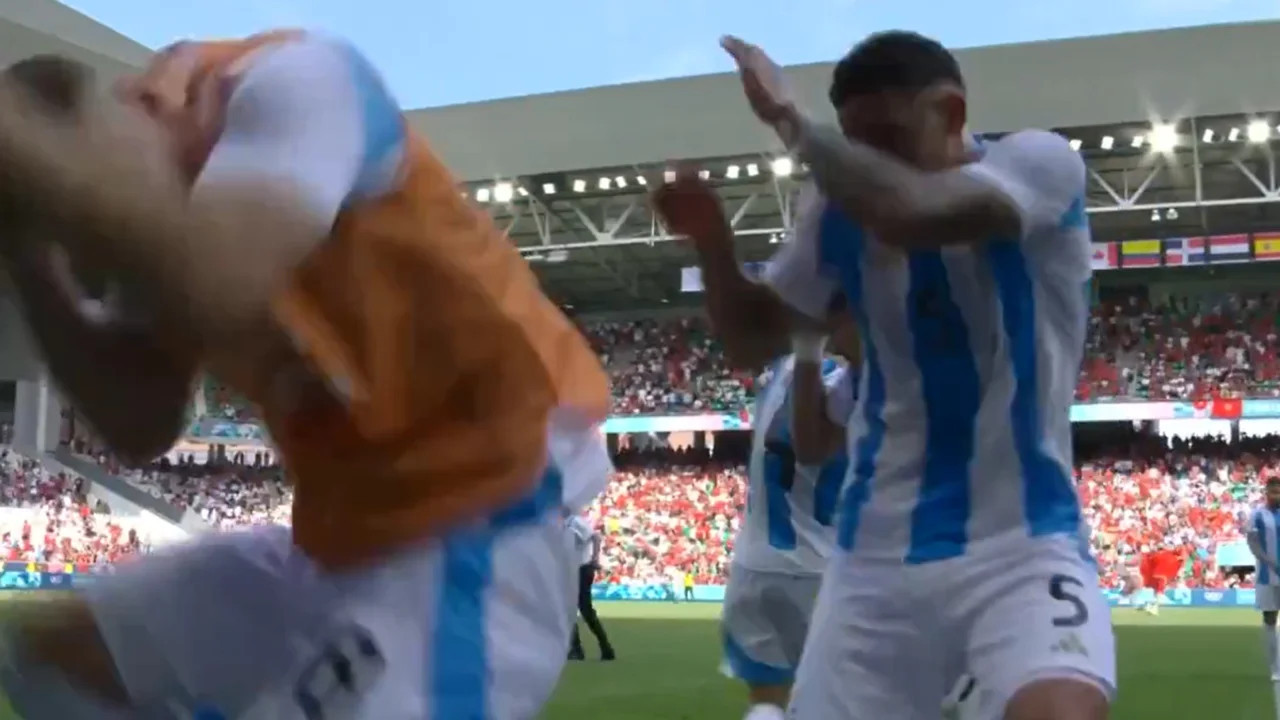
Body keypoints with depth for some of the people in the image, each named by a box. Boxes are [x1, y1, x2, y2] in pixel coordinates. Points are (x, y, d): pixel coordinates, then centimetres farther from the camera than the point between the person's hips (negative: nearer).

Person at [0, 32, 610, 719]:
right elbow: (139, 428, 7)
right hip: (345, 534, 10)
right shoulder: (155, 212, 9)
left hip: (481, 518, -9)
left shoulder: (290, 79, -15)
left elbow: (213, 292, -33)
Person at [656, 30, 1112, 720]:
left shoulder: (1039, 160, -10)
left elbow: (911, 213, -32)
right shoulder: (838, 209, 4)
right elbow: (753, 341, 13)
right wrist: (711, 241, -4)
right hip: (877, 550, 5)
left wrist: (789, 118, -19)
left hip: (1020, 540, -4)